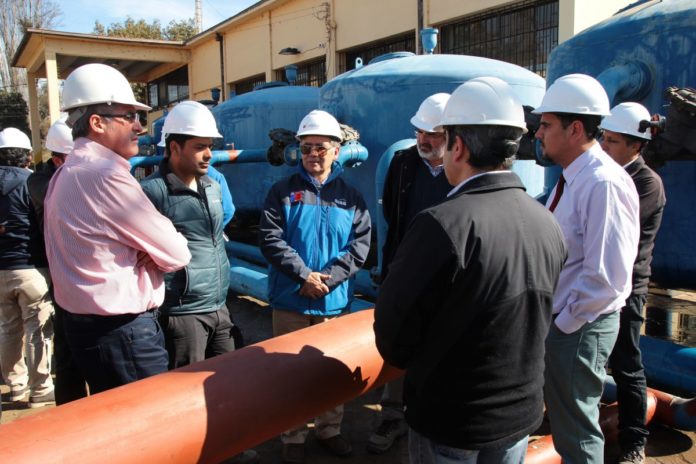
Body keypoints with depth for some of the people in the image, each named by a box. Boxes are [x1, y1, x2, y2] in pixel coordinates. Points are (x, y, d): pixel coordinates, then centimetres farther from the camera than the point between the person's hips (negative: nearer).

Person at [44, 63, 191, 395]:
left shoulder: (66, 173, 11)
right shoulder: (107, 175, -21)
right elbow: (176, 255, -16)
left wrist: (146, 252, -2)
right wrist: (169, 247, 5)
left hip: (83, 321, 10)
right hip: (122, 331, -10)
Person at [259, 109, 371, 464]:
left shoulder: (351, 197, 4)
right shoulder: (283, 192, -1)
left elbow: (360, 246, -2)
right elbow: (270, 239, -9)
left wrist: (328, 278, -15)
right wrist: (304, 275, -17)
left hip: (335, 301, 2)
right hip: (290, 300, -1)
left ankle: (329, 429, 34)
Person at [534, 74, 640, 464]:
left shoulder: (603, 184, -23)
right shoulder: (573, 178, 6)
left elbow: (606, 277, -27)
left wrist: (565, 322, -16)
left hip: (578, 328, -9)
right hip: (559, 319, 9)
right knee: (565, 421, 25)